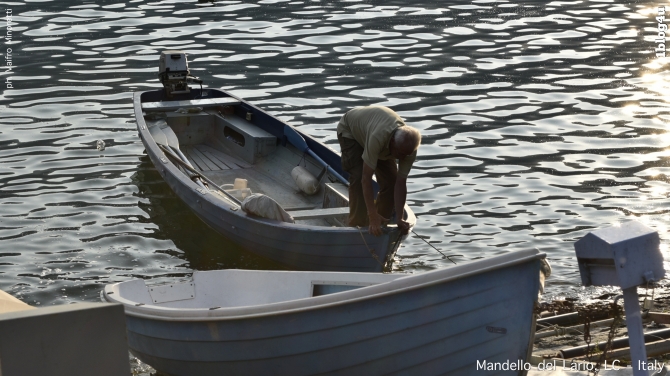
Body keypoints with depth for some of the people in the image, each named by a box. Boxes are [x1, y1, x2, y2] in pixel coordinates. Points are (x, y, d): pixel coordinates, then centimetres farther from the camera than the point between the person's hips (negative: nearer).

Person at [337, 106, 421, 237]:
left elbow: (401, 183, -24)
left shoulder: (408, 148, -31)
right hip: (350, 129, -5)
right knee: (358, 178, -22)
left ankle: (382, 224, 11)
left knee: (391, 179, -6)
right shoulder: (377, 137, -48)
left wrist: (399, 218, -30)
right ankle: (357, 226, -11)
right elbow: (366, 178, -45)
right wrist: (372, 216, -45)